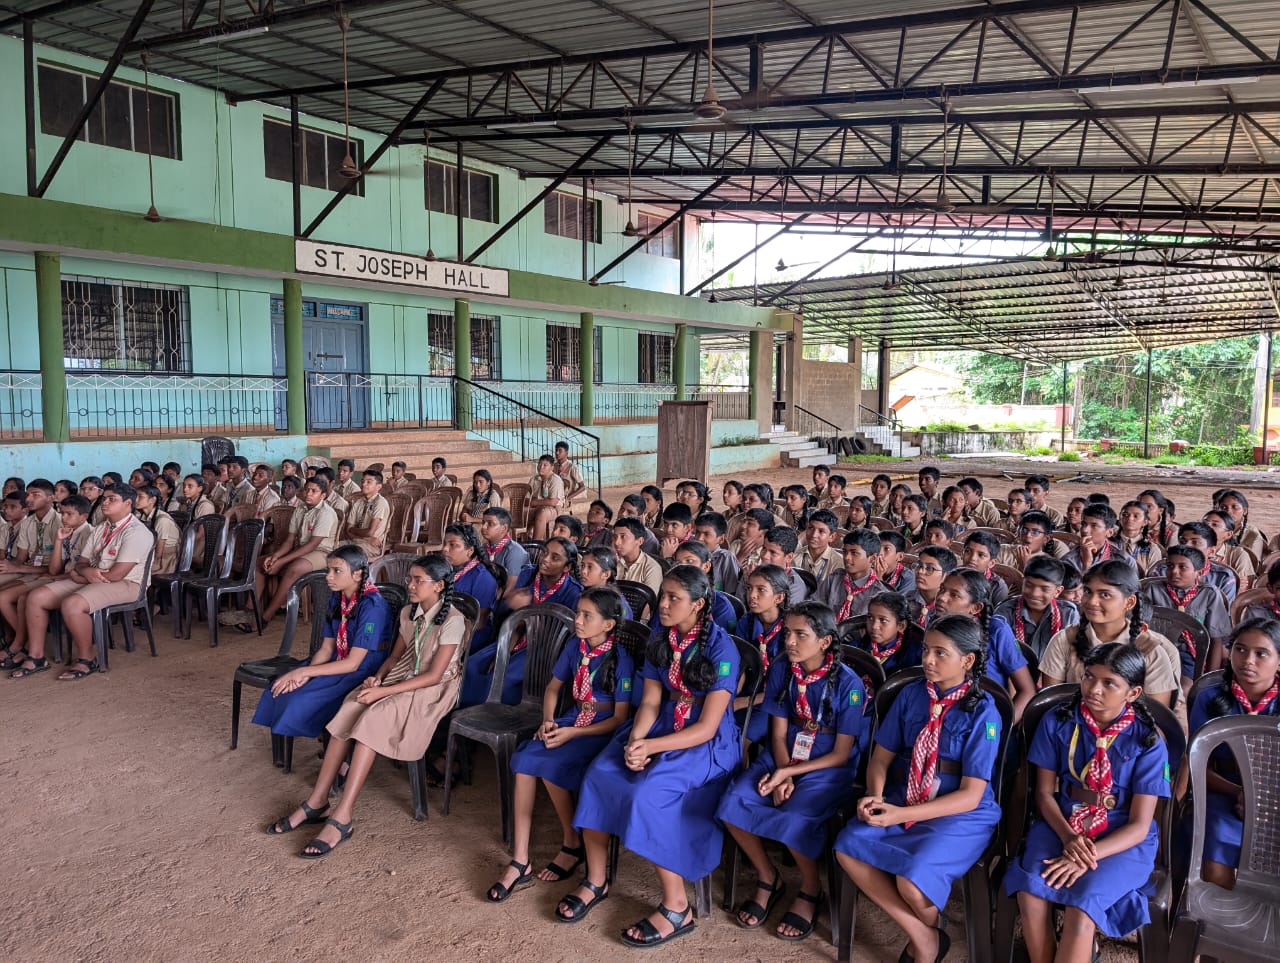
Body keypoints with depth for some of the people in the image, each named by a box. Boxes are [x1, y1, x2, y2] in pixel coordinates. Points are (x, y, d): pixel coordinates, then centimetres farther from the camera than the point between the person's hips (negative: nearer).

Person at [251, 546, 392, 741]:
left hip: (363, 675, -8)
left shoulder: (373, 606, -20)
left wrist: (303, 672, -20)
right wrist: (305, 674, -14)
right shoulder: (337, 599, 5)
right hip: (338, 665, 8)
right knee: (278, 690, -9)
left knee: (301, 701, -23)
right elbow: (326, 648, 5)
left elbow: (353, 663, -21)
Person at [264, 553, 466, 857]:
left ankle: (342, 818, -29)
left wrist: (384, 691, -22)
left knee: (373, 717, -30)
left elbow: (433, 675, -20)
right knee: (350, 709, -20)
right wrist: (379, 677, -6)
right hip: (402, 676, 7)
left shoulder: (452, 621, -16)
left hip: (434, 689, -7)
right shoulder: (408, 612, 7)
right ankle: (317, 802, -16)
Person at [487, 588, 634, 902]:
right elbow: (553, 688, 16)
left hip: (603, 731, -6)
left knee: (551, 766, -28)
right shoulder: (574, 646, 2)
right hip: (571, 720, 6)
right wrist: (548, 720, -3)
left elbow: (620, 718, -14)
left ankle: (573, 844, -2)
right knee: (524, 760, -21)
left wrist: (572, 733, -19)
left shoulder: (620, 660, -15)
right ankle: (520, 862, -18)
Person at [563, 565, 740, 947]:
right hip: (663, 727, 6)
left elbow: (706, 727, -20)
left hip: (709, 743, -6)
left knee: (647, 794, -29)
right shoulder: (660, 639, 2)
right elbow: (650, 701, 2)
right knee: (598, 776, -17)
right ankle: (596, 881, 2)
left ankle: (677, 908, -12)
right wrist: (635, 740, -18)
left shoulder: (721, 648, -18)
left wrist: (651, 747, -27)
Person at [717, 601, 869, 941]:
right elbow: (778, 734, 1)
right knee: (733, 803, -21)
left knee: (795, 818, -31)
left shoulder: (847, 683, -14)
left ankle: (810, 890, 1)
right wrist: (781, 775, -17)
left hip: (828, 767, -4)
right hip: (783, 757, 4)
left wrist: (789, 773, -19)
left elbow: (841, 754, -11)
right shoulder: (781, 671, -2)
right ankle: (768, 877, 6)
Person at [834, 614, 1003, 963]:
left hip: (962, 815, -5)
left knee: (912, 881, -29)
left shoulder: (983, 712, -11)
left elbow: (970, 796, -15)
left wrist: (901, 815, -23)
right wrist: (876, 796, -16)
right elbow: (881, 756, 7)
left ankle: (930, 932, 10)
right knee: (849, 847, -21)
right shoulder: (912, 694, 3)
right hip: (904, 801, 5)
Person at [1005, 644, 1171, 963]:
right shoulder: (1057, 723, -3)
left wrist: (1090, 855, -23)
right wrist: (1068, 837, -17)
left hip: (1122, 839, -2)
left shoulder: (1148, 742, -9)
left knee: (1081, 906, -28)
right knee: (1029, 892, -25)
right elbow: (1045, 792, 2)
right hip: (1062, 825, 2)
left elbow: (1139, 825, -10)